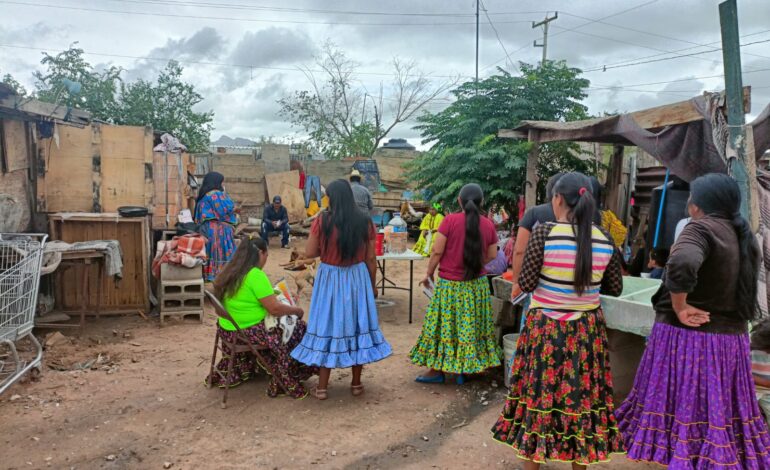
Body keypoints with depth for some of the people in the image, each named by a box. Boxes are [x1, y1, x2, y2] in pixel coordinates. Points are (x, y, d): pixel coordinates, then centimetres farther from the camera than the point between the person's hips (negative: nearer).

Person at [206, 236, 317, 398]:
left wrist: (268, 294, 23)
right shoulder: (256, 275, -21)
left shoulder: (230, 270, 4)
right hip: (249, 332, -9)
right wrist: (297, 310, -6)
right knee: (297, 328, 5)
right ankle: (286, 383, 13)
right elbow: (275, 309, -22)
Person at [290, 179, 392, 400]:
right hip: (358, 278, 2)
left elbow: (309, 253, -9)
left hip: (330, 278, -2)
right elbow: (371, 258, -1)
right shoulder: (365, 221, -5)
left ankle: (322, 387, 15)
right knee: (357, 325, 12)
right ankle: (356, 384, 22)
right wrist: (372, 285, 12)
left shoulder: (323, 221, -11)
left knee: (328, 327, 7)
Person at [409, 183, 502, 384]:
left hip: (450, 284, -3)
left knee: (444, 324, 8)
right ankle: (464, 369, 21)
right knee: (471, 325, 13)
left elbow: (437, 251, -12)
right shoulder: (488, 224, -3)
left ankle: (438, 370, 15)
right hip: (477, 284, 3)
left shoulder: (450, 220, -13)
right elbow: (492, 255, 5)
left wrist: (429, 274, 1)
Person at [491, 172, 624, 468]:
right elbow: (615, 288, 9)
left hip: (546, 329, -3)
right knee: (581, 397, 14)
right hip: (588, 331, 4)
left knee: (538, 395, 10)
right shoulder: (605, 240, -1)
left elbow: (526, 284, -12)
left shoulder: (544, 232, -14)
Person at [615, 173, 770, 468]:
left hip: (687, 337, -7)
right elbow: (738, 287, 19)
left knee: (686, 411, 2)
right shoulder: (745, 236, 10)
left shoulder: (702, 228, -15)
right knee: (719, 417, 15)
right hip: (732, 337, 8)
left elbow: (682, 264, -34)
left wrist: (679, 307, -22)